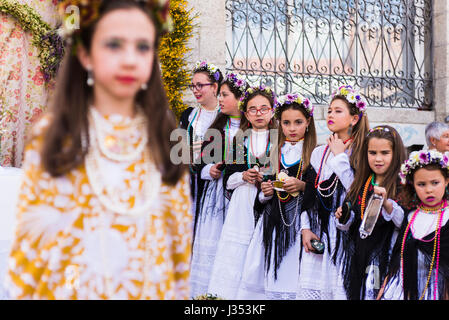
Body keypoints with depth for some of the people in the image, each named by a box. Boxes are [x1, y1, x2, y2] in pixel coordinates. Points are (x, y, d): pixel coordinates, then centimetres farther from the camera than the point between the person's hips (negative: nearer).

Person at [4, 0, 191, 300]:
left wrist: (180, 290, 4)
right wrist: (23, 293, -3)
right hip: (69, 288, -1)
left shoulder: (165, 137, -2)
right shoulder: (51, 134, -7)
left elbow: (179, 230, 3)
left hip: (152, 288, 2)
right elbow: (30, 233, -3)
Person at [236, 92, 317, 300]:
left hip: (300, 220, -4)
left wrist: (302, 186, -16)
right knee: (259, 275, 0)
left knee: (291, 280, -8)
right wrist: (265, 193, -2)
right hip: (272, 221, 4)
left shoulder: (315, 155, 0)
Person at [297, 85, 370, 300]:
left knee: (342, 290, -6)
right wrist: (306, 229, 2)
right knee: (309, 289, 2)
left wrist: (339, 157, -8)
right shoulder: (319, 152, 13)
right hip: (317, 235, 5)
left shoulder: (361, 152, -2)